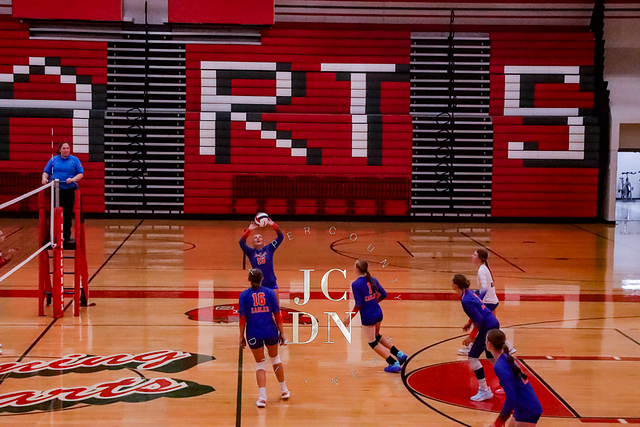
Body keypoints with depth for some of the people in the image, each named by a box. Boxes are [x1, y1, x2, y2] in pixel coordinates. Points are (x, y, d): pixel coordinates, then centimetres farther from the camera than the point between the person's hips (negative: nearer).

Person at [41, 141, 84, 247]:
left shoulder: (74, 160, 7)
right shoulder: (53, 160, 11)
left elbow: (81, 174, 3)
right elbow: (46, 172, 13)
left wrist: (73, 179, -15)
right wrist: (44, 178, -8)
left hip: (69, 191, -1)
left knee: (68, 215, 2)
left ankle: (67, 237, 12)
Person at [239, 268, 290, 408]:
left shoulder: (244, 295, -4)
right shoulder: (269, 292, -1)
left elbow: (242, 318, -5)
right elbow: (277, 314, -2)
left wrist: (242, 336, 2)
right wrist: (282, 332, 3)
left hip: (254, 333, -1)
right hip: (270, 331, 1)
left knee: (260, 364, 9)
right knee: (275, 358, 23)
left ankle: (262, 397, -3)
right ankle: (284, 390, 31)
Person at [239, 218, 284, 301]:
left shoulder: (269, 249, 3)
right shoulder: (251, 252, 3)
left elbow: (280, 237, -6)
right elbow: (242, 242, -14)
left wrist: (273, 225, -20)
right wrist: (249, 230, -27)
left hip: (271, 283, 0)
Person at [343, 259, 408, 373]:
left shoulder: (356, 284, -19)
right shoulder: (373, 280, 0)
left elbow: (358, 305, -20)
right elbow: (384, 294, 7)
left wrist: (350, 317, -8)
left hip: (368, 316, -7)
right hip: (378, 312, 7)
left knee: (372, 342, 12)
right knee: (377, 336, 30)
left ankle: (394, 364, 6)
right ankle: (399, 354, 23)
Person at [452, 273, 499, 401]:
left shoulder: (465, 301, -22)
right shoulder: (469, 292, 6)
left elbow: (480, 320, -23)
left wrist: (471, 336, -15)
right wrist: (470, 322, 27)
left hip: (488, 327, -10)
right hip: (494, 323, 10)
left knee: (473, 357, -6)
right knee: (491, 357, 21)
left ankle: (484, 390, -3)